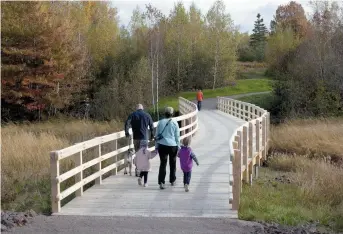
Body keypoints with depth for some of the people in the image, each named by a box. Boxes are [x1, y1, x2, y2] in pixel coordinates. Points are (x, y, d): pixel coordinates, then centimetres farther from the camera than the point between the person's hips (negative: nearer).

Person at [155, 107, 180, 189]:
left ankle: (161, 182, -12)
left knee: (163, 164, 0)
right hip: (172, 145, -1)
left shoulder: (160, 122, 3)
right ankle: (172, 181, 26)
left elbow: (156, 135, 6)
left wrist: (156, 146, 12)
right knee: (172, 163, 16)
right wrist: (178, 147, 7)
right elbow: (177, 136, 0)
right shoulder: (174, 123, -2)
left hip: (162, 145, 1)